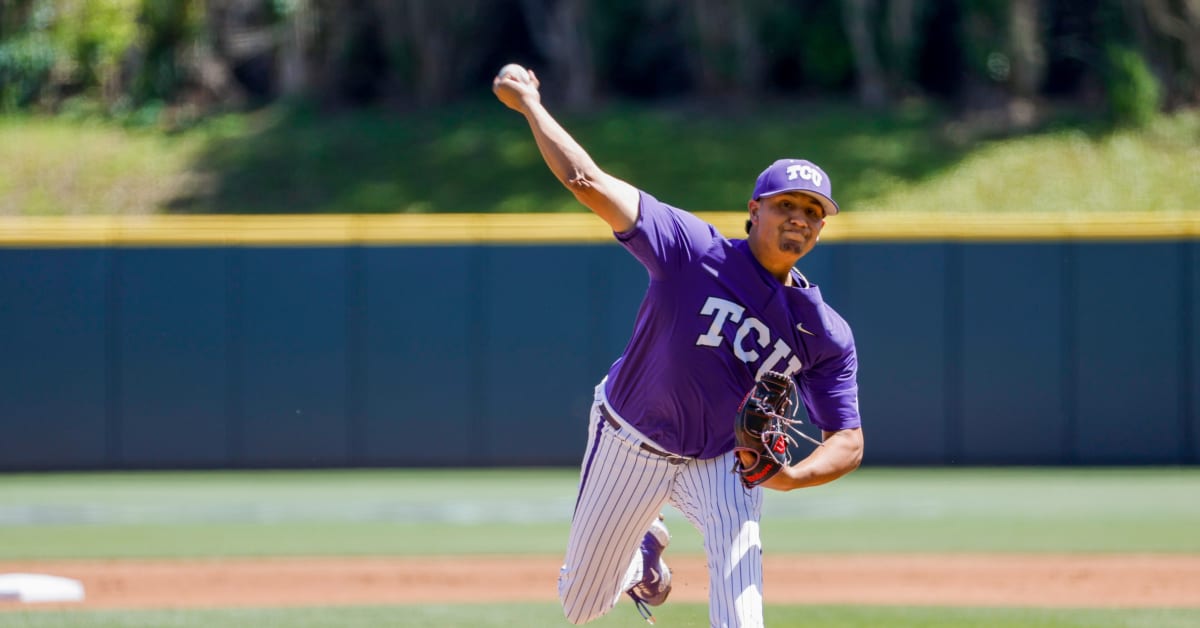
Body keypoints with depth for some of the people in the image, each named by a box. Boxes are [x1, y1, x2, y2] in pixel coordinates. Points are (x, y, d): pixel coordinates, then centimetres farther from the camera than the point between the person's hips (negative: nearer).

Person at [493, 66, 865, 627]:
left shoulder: (827, 335, -13)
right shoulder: (697, 251, -23)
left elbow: (848, 443, -12)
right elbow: (587, 182, -28)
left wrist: (791, 476, -32)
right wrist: (529, 104, -23)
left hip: (722, 461, 1)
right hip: (629, 444, -1)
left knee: (737, 539, -33)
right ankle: (645, 547, 47)